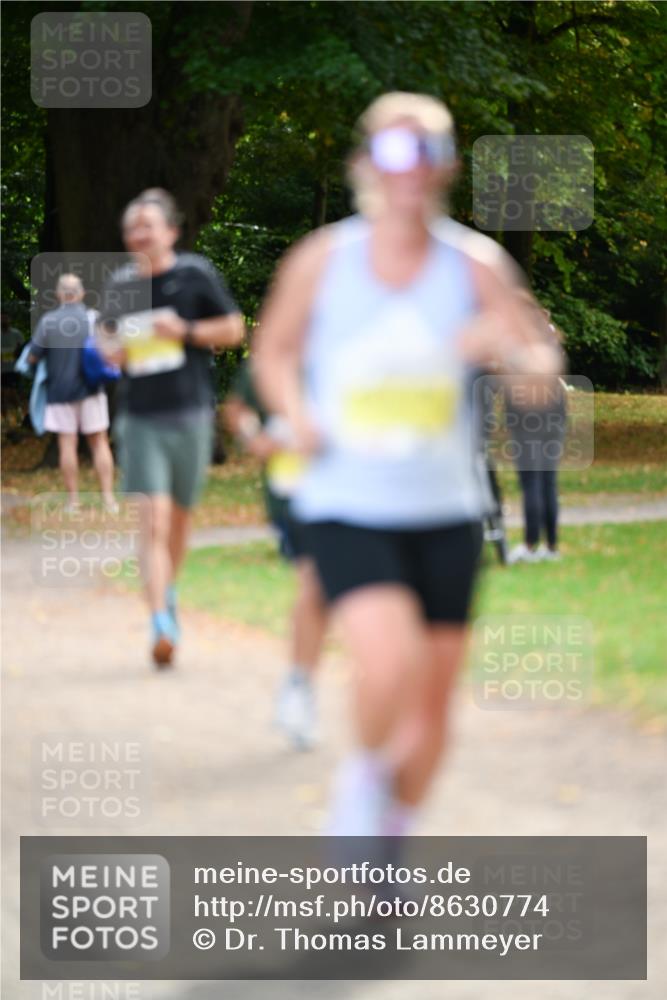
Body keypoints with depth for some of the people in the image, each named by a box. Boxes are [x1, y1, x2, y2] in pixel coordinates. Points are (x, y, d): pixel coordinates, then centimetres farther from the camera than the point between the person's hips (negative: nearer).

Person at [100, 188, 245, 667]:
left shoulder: (196, 274, -2)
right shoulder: (121, 283, 7)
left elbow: (234, 328, 2)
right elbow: (107, 333, 24)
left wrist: (186, 331, -12)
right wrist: (113, 350, 1)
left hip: (189, 415, -1)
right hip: (141, 420, 1)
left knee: (180, 518, 13)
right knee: (154, 521, -12)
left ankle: (169, 592, 39)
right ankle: (162, 624, -18)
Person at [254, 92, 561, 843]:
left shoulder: (475, 266, 0)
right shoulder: (321, 260, -1)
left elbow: (544, 365, 0)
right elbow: (274, 351, 13)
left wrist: (504, 348, -22)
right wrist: (297, 415, -6)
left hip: (445, 513, 3)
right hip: (345, 507, -2)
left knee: (432, 704, 7)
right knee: (388, 665, -25)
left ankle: (392, 838, 31)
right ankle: (364, 776, 6)